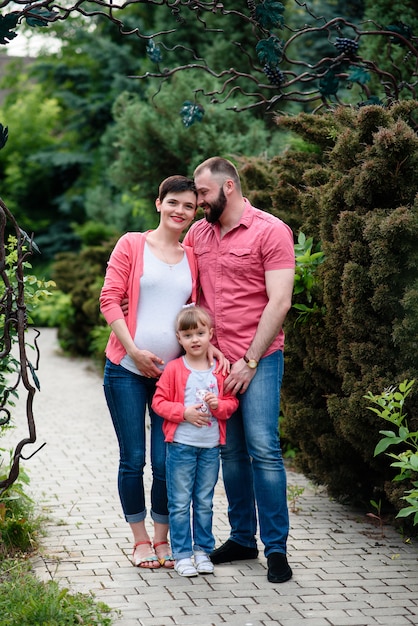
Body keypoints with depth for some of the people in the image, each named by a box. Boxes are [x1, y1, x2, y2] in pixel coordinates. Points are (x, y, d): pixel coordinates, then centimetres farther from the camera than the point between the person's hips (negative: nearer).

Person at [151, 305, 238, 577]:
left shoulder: (220, 370, 5)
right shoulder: (174, 369, -4)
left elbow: (232, 402, 10)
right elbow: (159, 401, -3)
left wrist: (219, 405, -11)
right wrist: (184, 412, -16)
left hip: (211, 446, 3)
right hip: (181, 445, -3)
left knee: (205, 502, 11)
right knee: (180, 503, 1)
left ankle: (203, 550, 22)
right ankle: (182, 554, 9)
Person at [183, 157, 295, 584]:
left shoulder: (270, 231, -6)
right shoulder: (197, 234, 12)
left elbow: (279, 302, -11)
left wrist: (249, 361, -13)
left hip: (258, 359, -5)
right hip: (213, 358, 5)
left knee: (263, 448, -8)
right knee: (230, 451, 9)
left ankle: (275, 548, -1)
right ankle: (241, 538, 20)